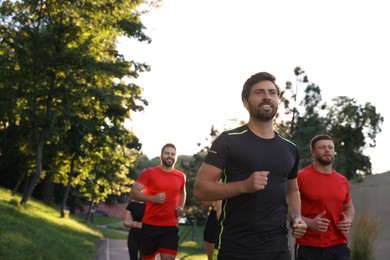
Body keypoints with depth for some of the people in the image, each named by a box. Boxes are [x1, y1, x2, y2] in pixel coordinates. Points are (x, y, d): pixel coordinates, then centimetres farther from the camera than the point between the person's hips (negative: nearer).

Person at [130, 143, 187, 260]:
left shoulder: (181, 176, 8)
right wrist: (153, 198, -22)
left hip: (171, 226, 2)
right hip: (150, 225, -2)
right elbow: (134, 192, -8)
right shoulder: (149, 173, -3)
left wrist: (181, 206, 8)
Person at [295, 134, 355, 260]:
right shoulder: (301, 177, -5)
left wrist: (348, 221, 4)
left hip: (338, 246, 4)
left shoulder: (343, 181, 11)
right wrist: (309, 223, -19)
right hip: (308, 247, -4)